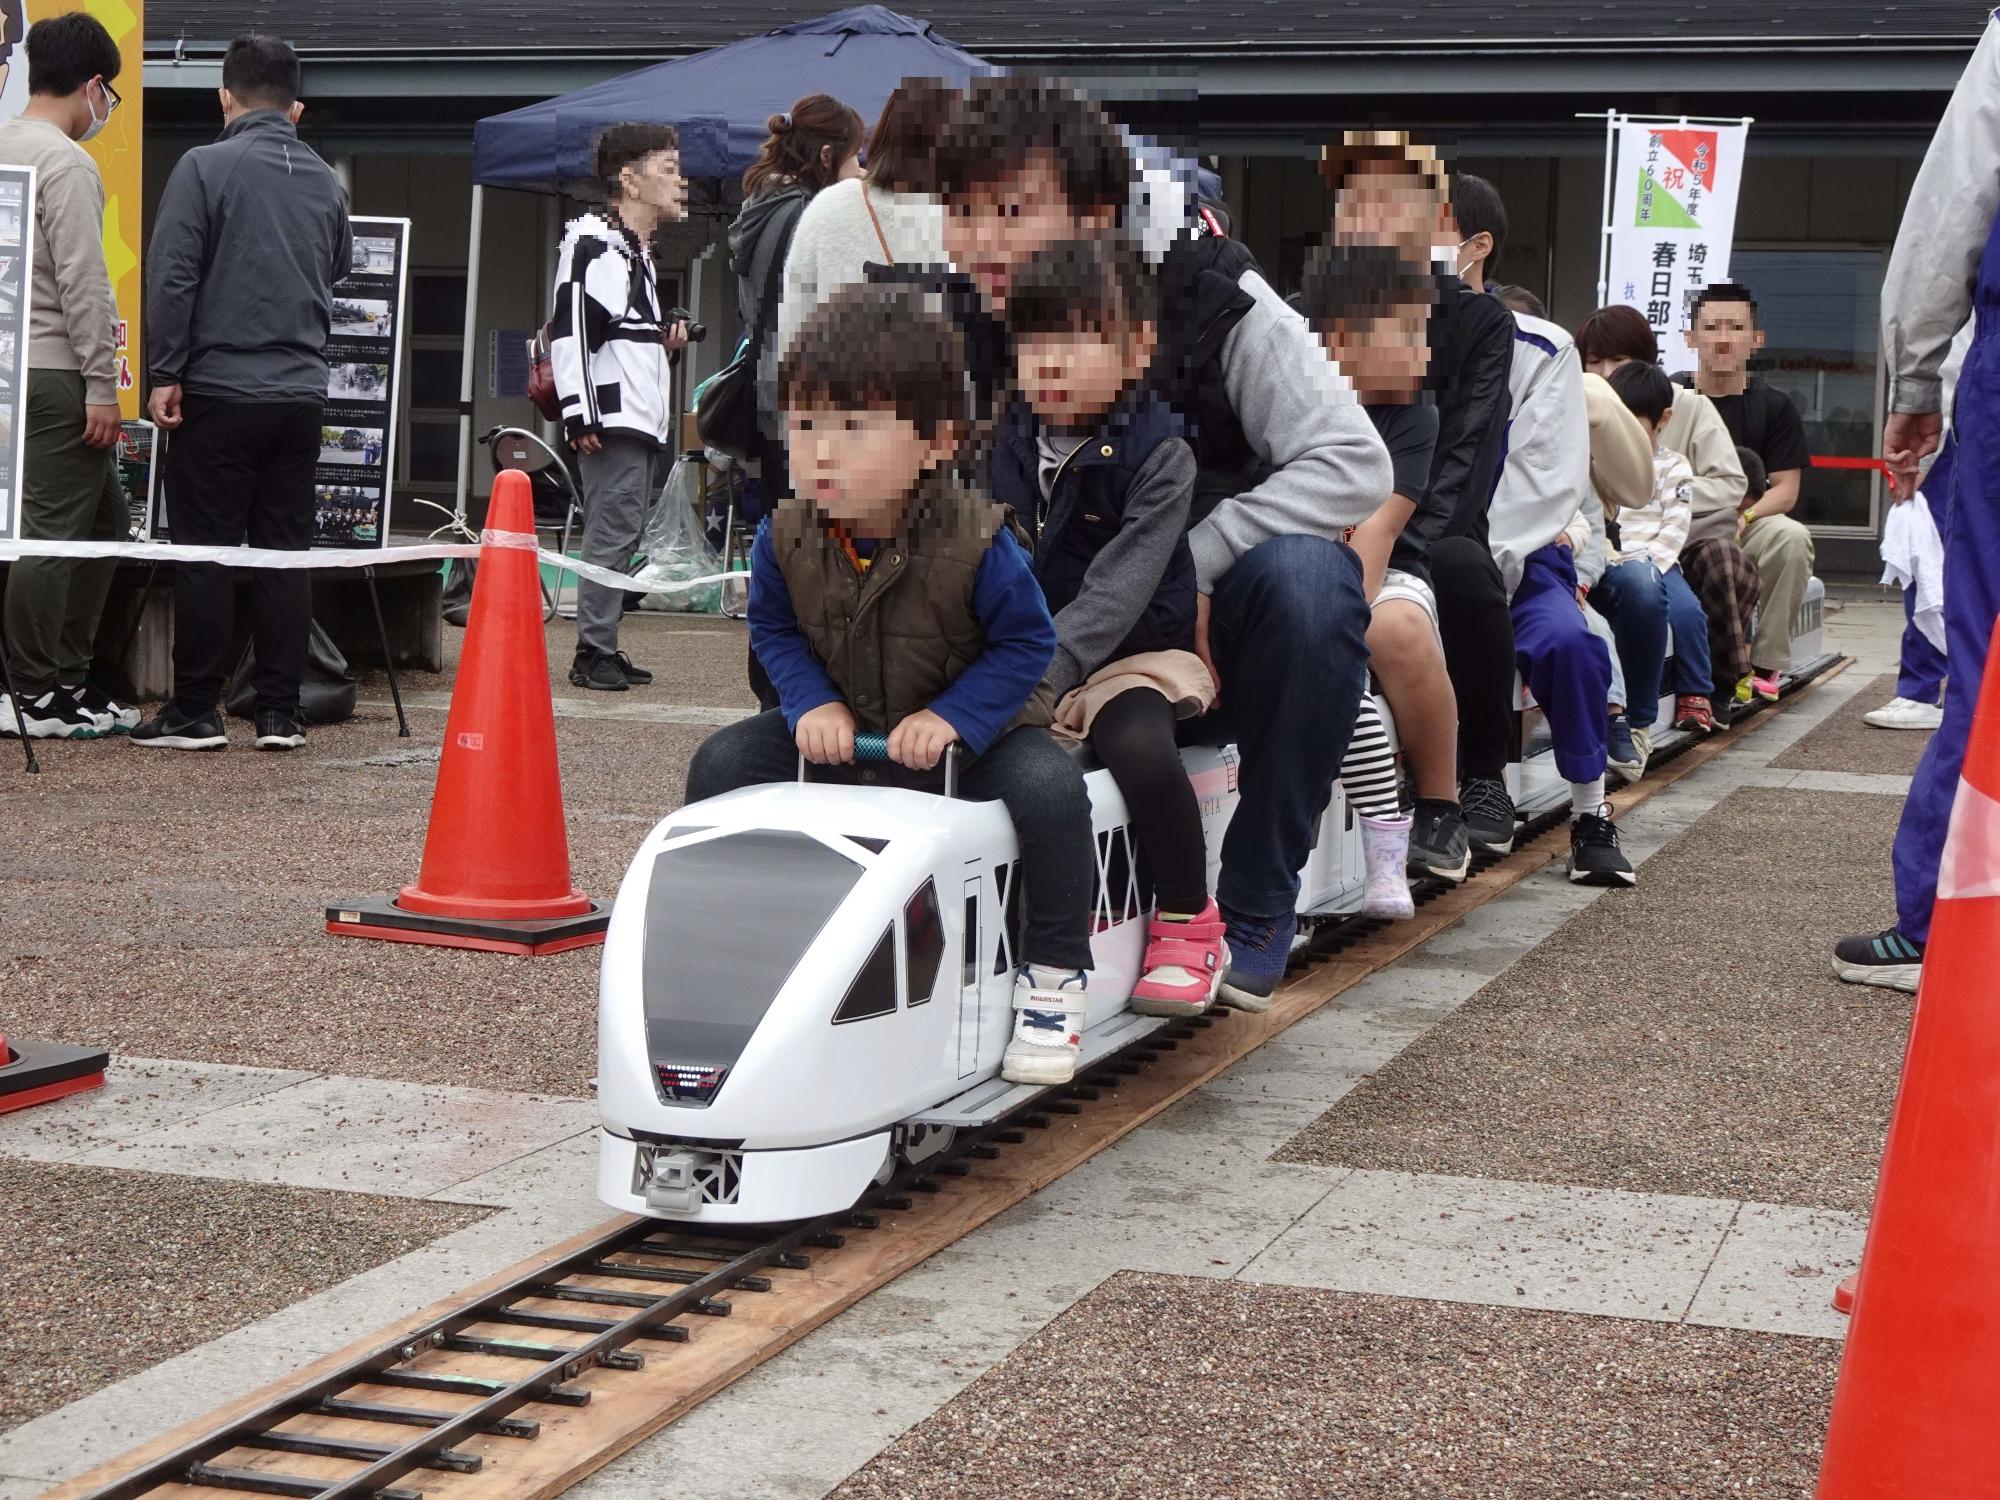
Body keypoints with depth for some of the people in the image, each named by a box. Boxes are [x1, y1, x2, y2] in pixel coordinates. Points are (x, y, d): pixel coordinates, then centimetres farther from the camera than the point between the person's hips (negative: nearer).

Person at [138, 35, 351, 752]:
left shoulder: (206, 166, -7)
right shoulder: (327, 182, 8)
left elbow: (172, 276, -11)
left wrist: (166, 374, -6)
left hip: (220, 391, -4)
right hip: (301, 392, 4)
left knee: (204, 553, 2)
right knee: (285, 552, 8)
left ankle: (195, 712, 5)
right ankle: (280, 712, 9)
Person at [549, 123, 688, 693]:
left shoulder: (639, 250, 22)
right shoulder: (590, 242, -9)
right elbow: (570, 331, -15)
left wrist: (663, 340, 13)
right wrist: (579, 414, -20)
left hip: (645, 421, 10)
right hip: (611, 420, -10)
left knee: (625, 538, 10)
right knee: (611, 534, -10)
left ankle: (602, 649, 15)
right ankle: (595, 653, -7)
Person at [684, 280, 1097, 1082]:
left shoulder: (977, 543, -26)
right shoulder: (784, 537, -14)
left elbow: (1026, 642, -16)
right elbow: (774, 630, 2)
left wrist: (952, 718, -27)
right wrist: (812, 703, -16)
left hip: (969, 725, -4)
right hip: (840, 730, 4)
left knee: (1049, 787, -32)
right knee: (721, 761, -10)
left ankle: (1054, 974, -13)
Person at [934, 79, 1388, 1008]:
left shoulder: (1208, 296, -19)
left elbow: (1355, 464, -23)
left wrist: (1186, 562, -31)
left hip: (1207, 628, -3)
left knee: (1303, 575, -36)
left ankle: (1256, 909, -17)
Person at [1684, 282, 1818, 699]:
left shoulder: (1773, 406, 7)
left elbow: (1785, 490, 0)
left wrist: (1744, 517, -21)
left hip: (1748, 527, 1)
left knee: (1792, 537, -33)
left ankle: (1766, 664, -17)